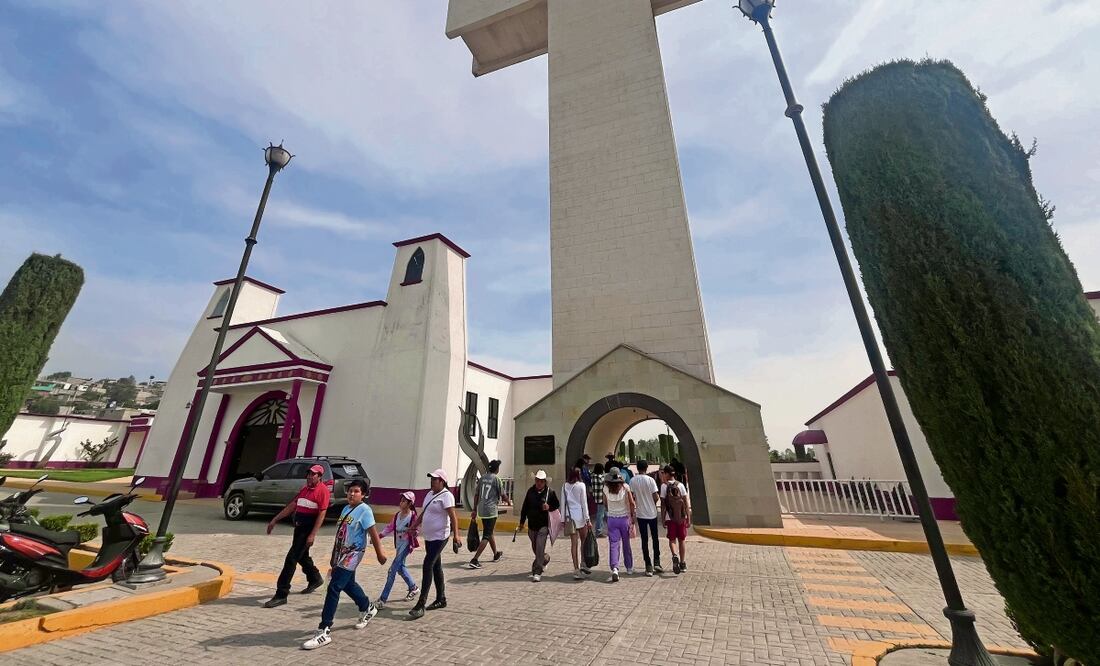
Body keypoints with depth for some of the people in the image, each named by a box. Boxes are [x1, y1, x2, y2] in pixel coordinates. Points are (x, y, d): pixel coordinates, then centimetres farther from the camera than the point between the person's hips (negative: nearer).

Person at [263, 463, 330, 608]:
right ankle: (315, 579, 41)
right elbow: (292, 506, 18)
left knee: (291, 558, -7)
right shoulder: (304, 488, 11)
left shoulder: (323, 490, -15)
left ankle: (281, 595, 4)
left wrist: (312, 535, -21)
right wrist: (275, 520, 15)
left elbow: (322, 514, -18)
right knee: (302, 556, 21)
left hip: (308, 528, -8)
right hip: (299, 526, 8)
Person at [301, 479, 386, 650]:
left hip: (352, 554, -9)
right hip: (341, 553, 9)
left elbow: (373, 533, -16)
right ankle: (368, 608, 43)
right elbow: (340, 534, 16)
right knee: (348, 584, 21)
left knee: (334, 588, -10)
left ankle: (324, 632, 1)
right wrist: (334, 555, 19)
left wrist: (379, 553, -14)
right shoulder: (346, 508, 8)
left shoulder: (364, 510, -16)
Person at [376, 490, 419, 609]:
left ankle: (382, 600, 3)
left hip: (406, 545, -7)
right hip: (399, 544, 7)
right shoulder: (397, 515, 4)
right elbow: (390, 527, 10)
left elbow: (414, 532, -13)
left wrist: (411, 531, -33)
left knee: (392, 570, -7)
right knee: (400, 567, 19)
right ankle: (413, 588, 38)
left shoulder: (412, 516, -16)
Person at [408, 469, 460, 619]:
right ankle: (441, 599, 27)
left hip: (439, 537, -9)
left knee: (428, 565, -11)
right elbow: (423, 513, 22)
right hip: (428, 537, 9)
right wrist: (414, 526, 19)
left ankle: (421, 605, -3)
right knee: (436, 567, 15)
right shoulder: (430, 494, 10)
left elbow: (453, 516, -24)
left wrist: (455, 535, -31)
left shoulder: (446, 496, -17)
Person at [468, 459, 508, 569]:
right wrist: (508, 500, 17)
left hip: (481, 510, 7)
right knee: (486, 536, -1)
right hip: (491, 510, -7)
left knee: (489, 532, 21)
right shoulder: (497, 479, -10)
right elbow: (503, 496, -5)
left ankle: (496, 554, 38)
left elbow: (477, 495, 11)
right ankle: (474, 560, -7)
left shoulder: (482, 478, 7)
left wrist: (475, 510, 19)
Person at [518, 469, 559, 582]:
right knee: (535, 548, 18)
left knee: (539, 548, -11)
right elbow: (525, 507, 8)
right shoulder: (530, 491, 1)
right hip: (532, 524, 4)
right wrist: (522, 521, 10)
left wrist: (549, 507, -16)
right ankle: (545, 559, 46)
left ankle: (537, 572, -1)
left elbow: (557, 505, 4)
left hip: (543, 524, -4)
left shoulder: (550, 492, -7)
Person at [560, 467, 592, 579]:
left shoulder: (565, 486, 4)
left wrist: (563, 518, 9)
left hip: (569, 516, 3)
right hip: (580, 515, -3)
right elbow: (584, 503, -6)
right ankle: (583, 563, 11)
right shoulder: (581, 485, -6)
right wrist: (587, 519, -2)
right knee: (584, 541, 14)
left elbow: (563, 503, 5)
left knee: (574, 543, 7)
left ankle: (576, 568, 8)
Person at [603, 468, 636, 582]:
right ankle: (629, 567, 32)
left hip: (611, 518, 0)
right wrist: (632, 515, 9)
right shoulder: (625, 487, -11)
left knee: (613, 544, 1)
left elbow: (605, 503, 6)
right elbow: (632, 503, -5)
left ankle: (614, 568, -15)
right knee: (626, 543, 17)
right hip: (624, 518, 1)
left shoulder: (606, 490, -8)